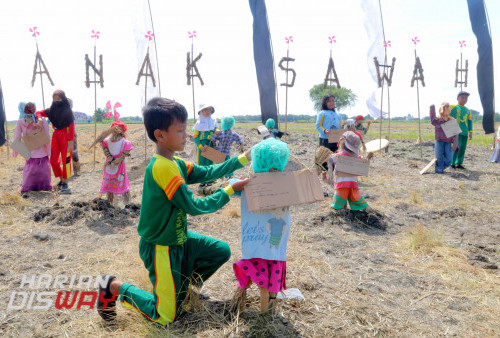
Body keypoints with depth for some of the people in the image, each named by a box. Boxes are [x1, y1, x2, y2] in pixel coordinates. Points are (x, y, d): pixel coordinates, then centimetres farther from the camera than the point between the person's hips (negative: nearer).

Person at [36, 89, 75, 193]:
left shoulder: (68, 111, -8)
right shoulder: (52, 110, 6)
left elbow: (72, 127, -9)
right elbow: (39, 113, 18)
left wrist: (71, 143, -15)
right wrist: (39, 118, -7)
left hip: (65, 135, -5)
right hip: (56, 135, 5)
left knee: (66, 160, -4)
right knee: (53, 160, 4)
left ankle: (65, 183, 3)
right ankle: (61, 180, 21)